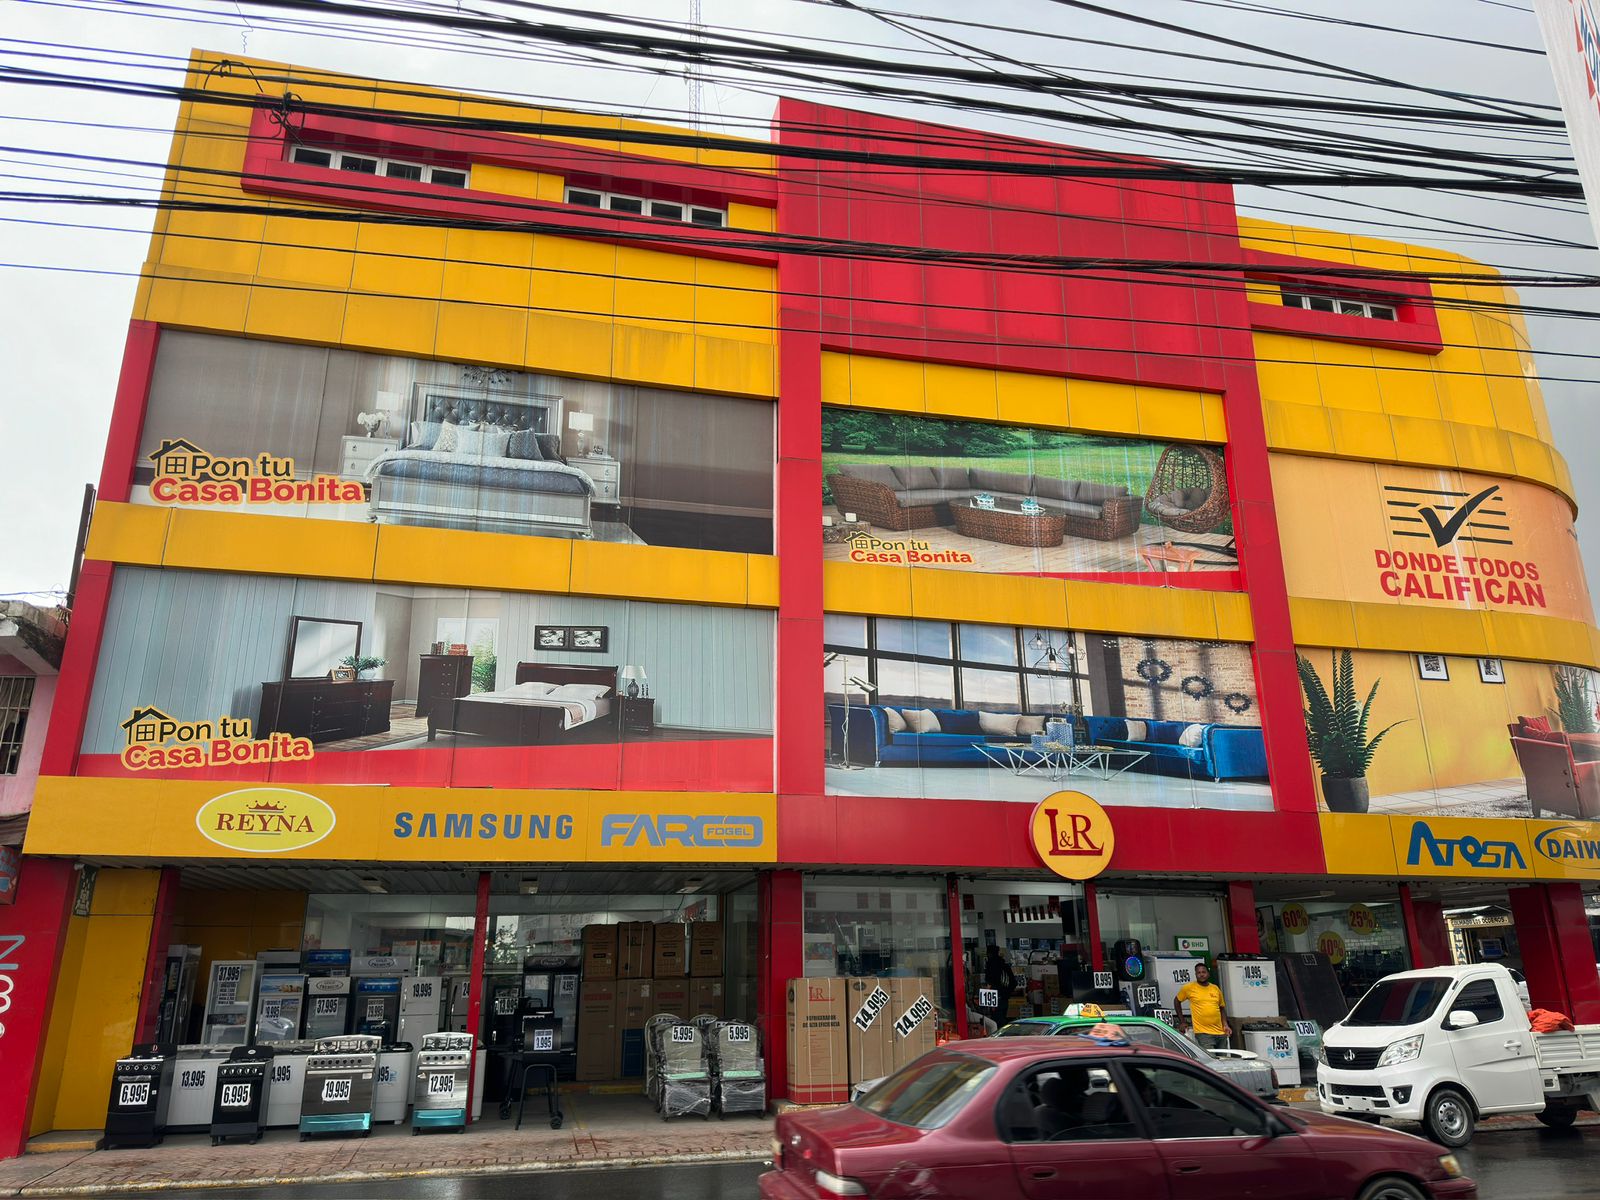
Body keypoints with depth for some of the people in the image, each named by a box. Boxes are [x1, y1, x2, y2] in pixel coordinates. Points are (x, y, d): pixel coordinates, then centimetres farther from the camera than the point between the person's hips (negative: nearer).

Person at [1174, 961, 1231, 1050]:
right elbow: (1177, 1001, 11)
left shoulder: (1216, 989, 10)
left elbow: (1221, 1009, 20)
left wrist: (1225, 1025, 6)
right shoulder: (1189, 988, -2)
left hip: (1220, 1033, 5)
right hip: (1203, 1033, -5)